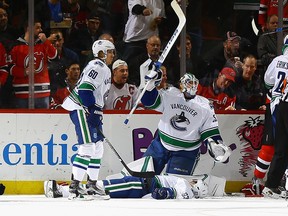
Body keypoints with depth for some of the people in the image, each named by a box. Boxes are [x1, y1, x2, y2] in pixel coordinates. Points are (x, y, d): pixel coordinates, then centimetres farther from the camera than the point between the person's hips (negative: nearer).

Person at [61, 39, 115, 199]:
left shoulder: (105, 70, 21)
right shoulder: (97, 67, -13)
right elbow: (85, 89, -23)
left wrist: (98, 114, 20)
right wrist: (93, 111, -23)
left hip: (92, 110, 11)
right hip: (80, 108, -11)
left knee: (98, 147, 12)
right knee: (88, 146, -16)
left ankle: (92, 185, 19)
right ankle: (74, 185, -18)